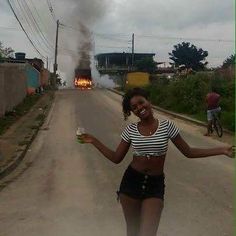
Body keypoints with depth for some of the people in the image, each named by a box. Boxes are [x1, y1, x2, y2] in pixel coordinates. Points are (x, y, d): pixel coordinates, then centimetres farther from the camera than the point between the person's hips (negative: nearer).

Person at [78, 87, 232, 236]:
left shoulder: (167, 126, -7)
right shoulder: (130, 130, -3)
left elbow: (188, 152, -1)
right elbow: (116, 158, 3)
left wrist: (221, 150, -6)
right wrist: (94, 141, -1)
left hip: (155, 184, -1)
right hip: (131, 181, 2)